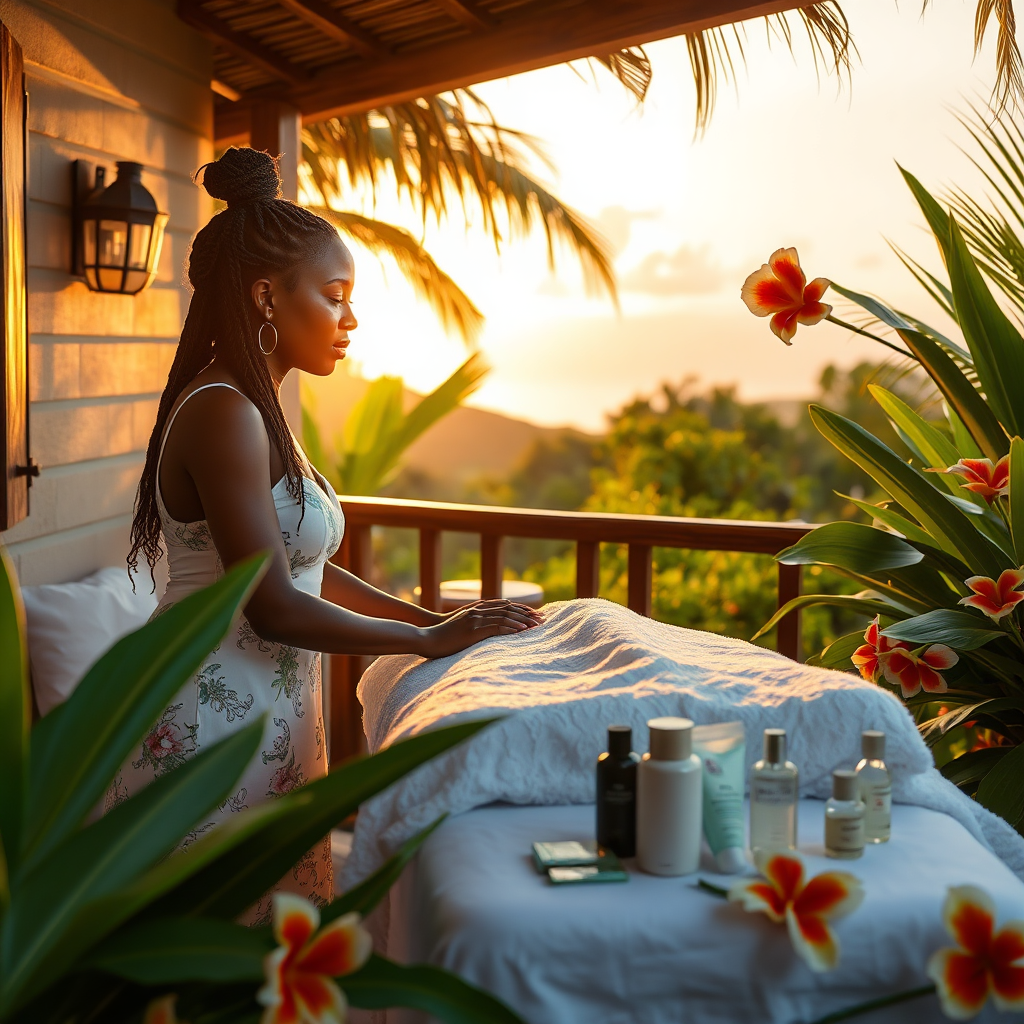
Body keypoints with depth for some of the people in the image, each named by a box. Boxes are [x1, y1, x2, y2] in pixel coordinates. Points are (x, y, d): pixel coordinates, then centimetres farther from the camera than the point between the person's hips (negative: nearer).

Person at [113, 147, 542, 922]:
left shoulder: (257, 411, 12)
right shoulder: (223, 414, -18)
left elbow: (303, 566, 16)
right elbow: (275, 607, -21)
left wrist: (436, 616, 9)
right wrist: (430, 640, -11)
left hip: (269, 719, 9)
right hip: (212, 724, -9)